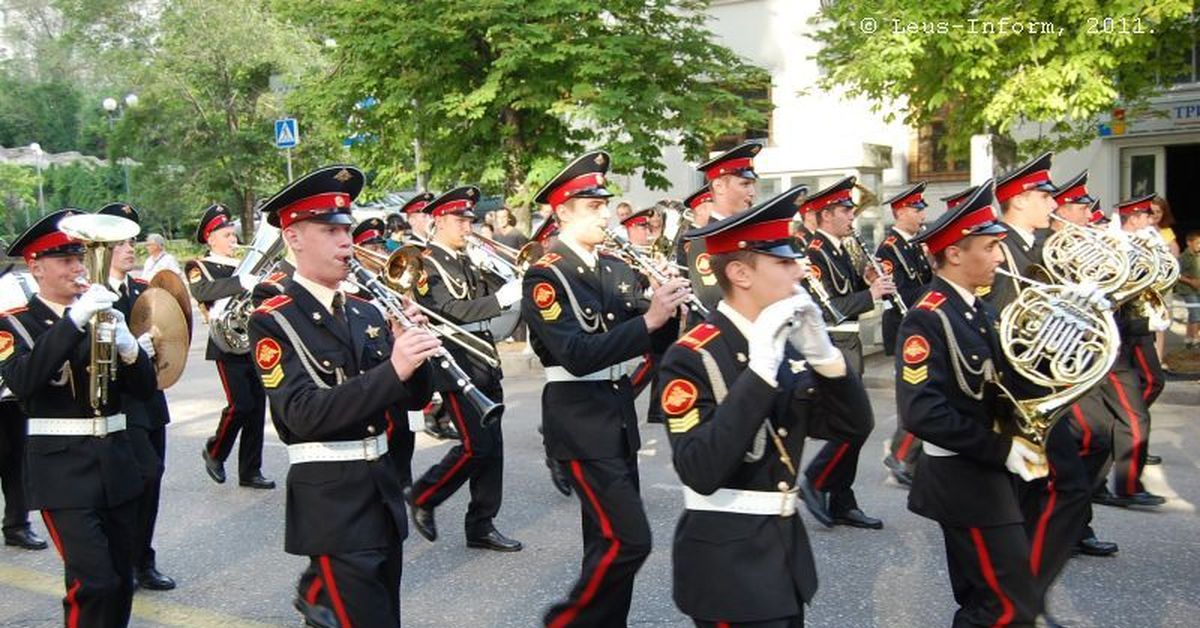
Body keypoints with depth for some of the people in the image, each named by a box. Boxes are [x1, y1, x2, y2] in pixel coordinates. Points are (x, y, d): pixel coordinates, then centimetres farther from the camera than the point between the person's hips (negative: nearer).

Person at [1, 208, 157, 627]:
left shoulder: (103, 315, 12)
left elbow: (145, 387, 7)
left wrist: (128, 347, -14)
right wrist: (74, 319, -29)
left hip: (114, 460, 5)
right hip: (63, 468, -5)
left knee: (120, 581, 11)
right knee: (93, 581, -15)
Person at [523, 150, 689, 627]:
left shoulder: (617, 269, 10)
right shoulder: (545, 276, -13)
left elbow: (654, 344, 10)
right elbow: (577, 355, -24)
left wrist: (668, 309, -11)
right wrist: (647, 320, -28)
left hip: (619, 411, 7)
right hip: (579, 419, -7)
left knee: (609, 539, 14)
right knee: (628, 539, -10)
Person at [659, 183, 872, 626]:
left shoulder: (785, 342, 4)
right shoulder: (691, 357, -18)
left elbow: (854, 425, 4)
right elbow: (700, 472, -29)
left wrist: (821, 352, -12)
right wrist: (760, 369, -31)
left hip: (786, 546, 7)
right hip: (726, 562, -7)